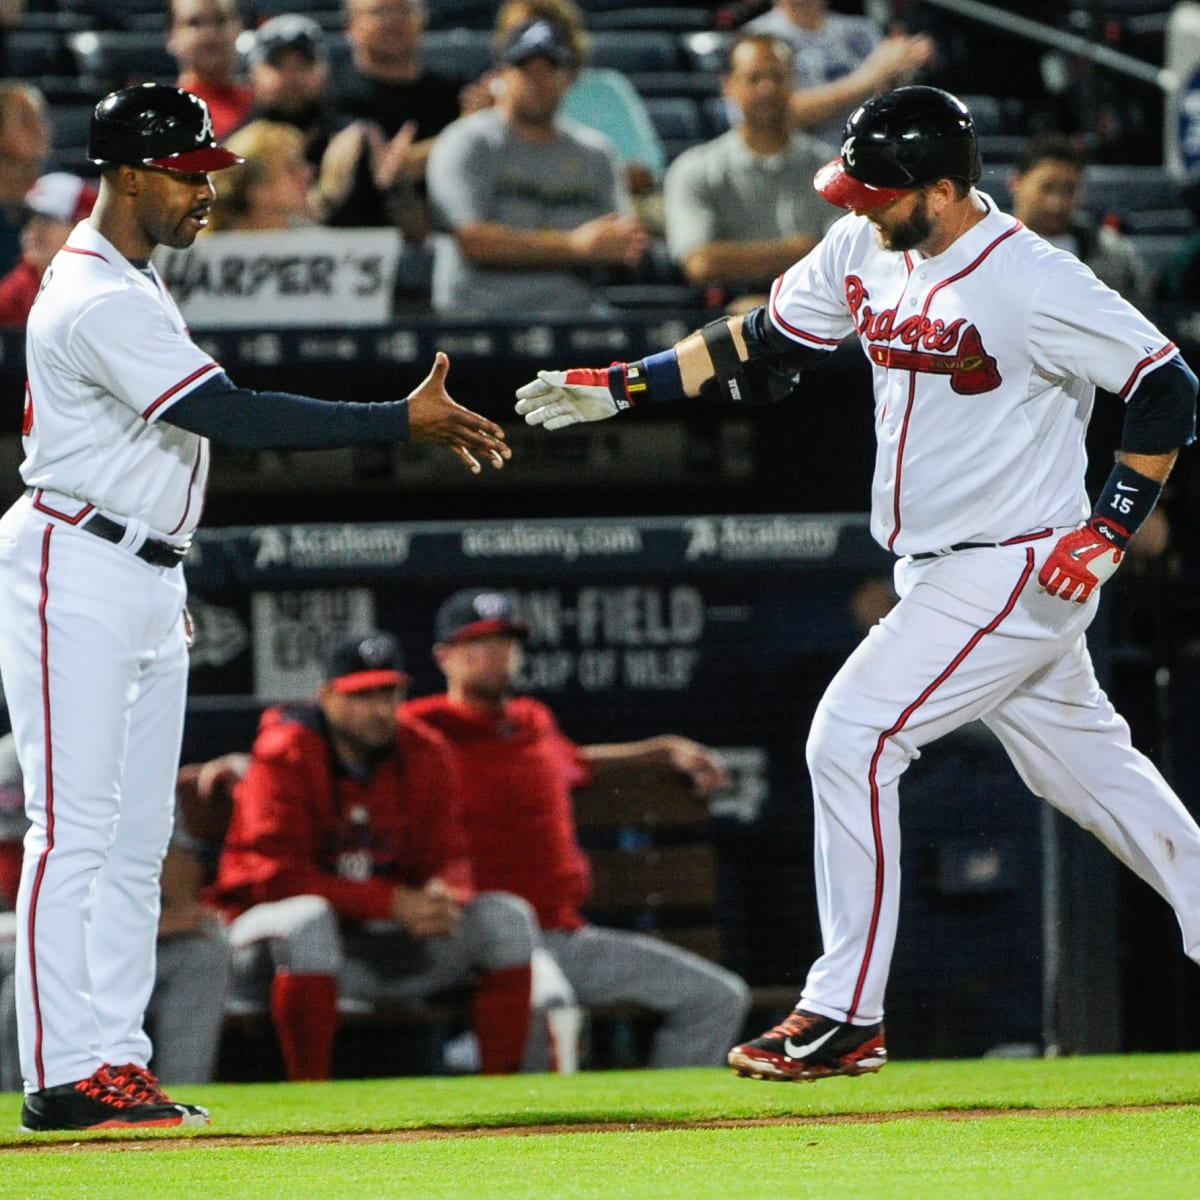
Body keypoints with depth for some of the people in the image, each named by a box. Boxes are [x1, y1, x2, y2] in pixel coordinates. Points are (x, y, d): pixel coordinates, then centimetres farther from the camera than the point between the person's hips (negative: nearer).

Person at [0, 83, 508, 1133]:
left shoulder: (128, 284, 15)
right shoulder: (99, 304, -19)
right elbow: (235, 418, -25)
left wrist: (165, 583, 21)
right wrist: (405, 422, -26)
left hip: (148, 582, 10)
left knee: (137, 837, 9)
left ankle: (114, 1058, 11)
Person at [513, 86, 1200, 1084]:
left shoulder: (1034, 282, -21)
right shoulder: (864, 251, 2)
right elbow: (758, 350, 12)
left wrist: (1107, 534, -18)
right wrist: (618, 387, 4)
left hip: (1017, 570, -8)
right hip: (939, 575, 8)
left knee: (852, 738, -13)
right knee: (1083, 760, 16)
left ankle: (845, 1016, -9)